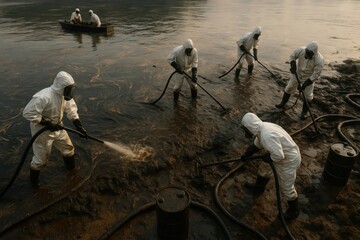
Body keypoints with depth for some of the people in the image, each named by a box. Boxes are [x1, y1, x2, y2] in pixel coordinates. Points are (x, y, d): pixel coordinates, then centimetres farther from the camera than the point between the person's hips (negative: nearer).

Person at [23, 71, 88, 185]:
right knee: (41, 158, 9)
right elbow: (28, 113, -31)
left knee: (68, 148, 19)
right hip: (42, 131, -7)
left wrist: (80, 127, -7)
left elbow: (71, 110, 0)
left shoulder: (63, 94, -9)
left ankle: (71, 168, 48)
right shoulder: (43, 97, -33)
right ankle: (34, 179, 37)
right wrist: (48, 123, -28)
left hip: (57, 128, 7)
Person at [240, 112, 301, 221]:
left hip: (289, 161, -10)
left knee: (286, 187, 8)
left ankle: (293, 211, 32)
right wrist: (246, 154, 15)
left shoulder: (267, 135, -36)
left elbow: (278, 155, -37)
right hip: (281, 155, 10)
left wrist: (267, 157, -18)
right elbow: (256, 145, 14)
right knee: (264, 168, 27)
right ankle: (258, 188, 52)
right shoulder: (262, 128, -4)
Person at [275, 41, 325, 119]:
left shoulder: (319, 60, -31)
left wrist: (305, 85, -29)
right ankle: (283, 103, 38)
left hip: (309, 77, -3)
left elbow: (315, 75, -26)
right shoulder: (301, 50, -25)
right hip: (297, 73, 3)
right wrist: (293, 65, -21)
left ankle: (304, 112, 23)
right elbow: (292, 56, -4)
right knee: (289, 88, 15)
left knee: (307, 95, 2)